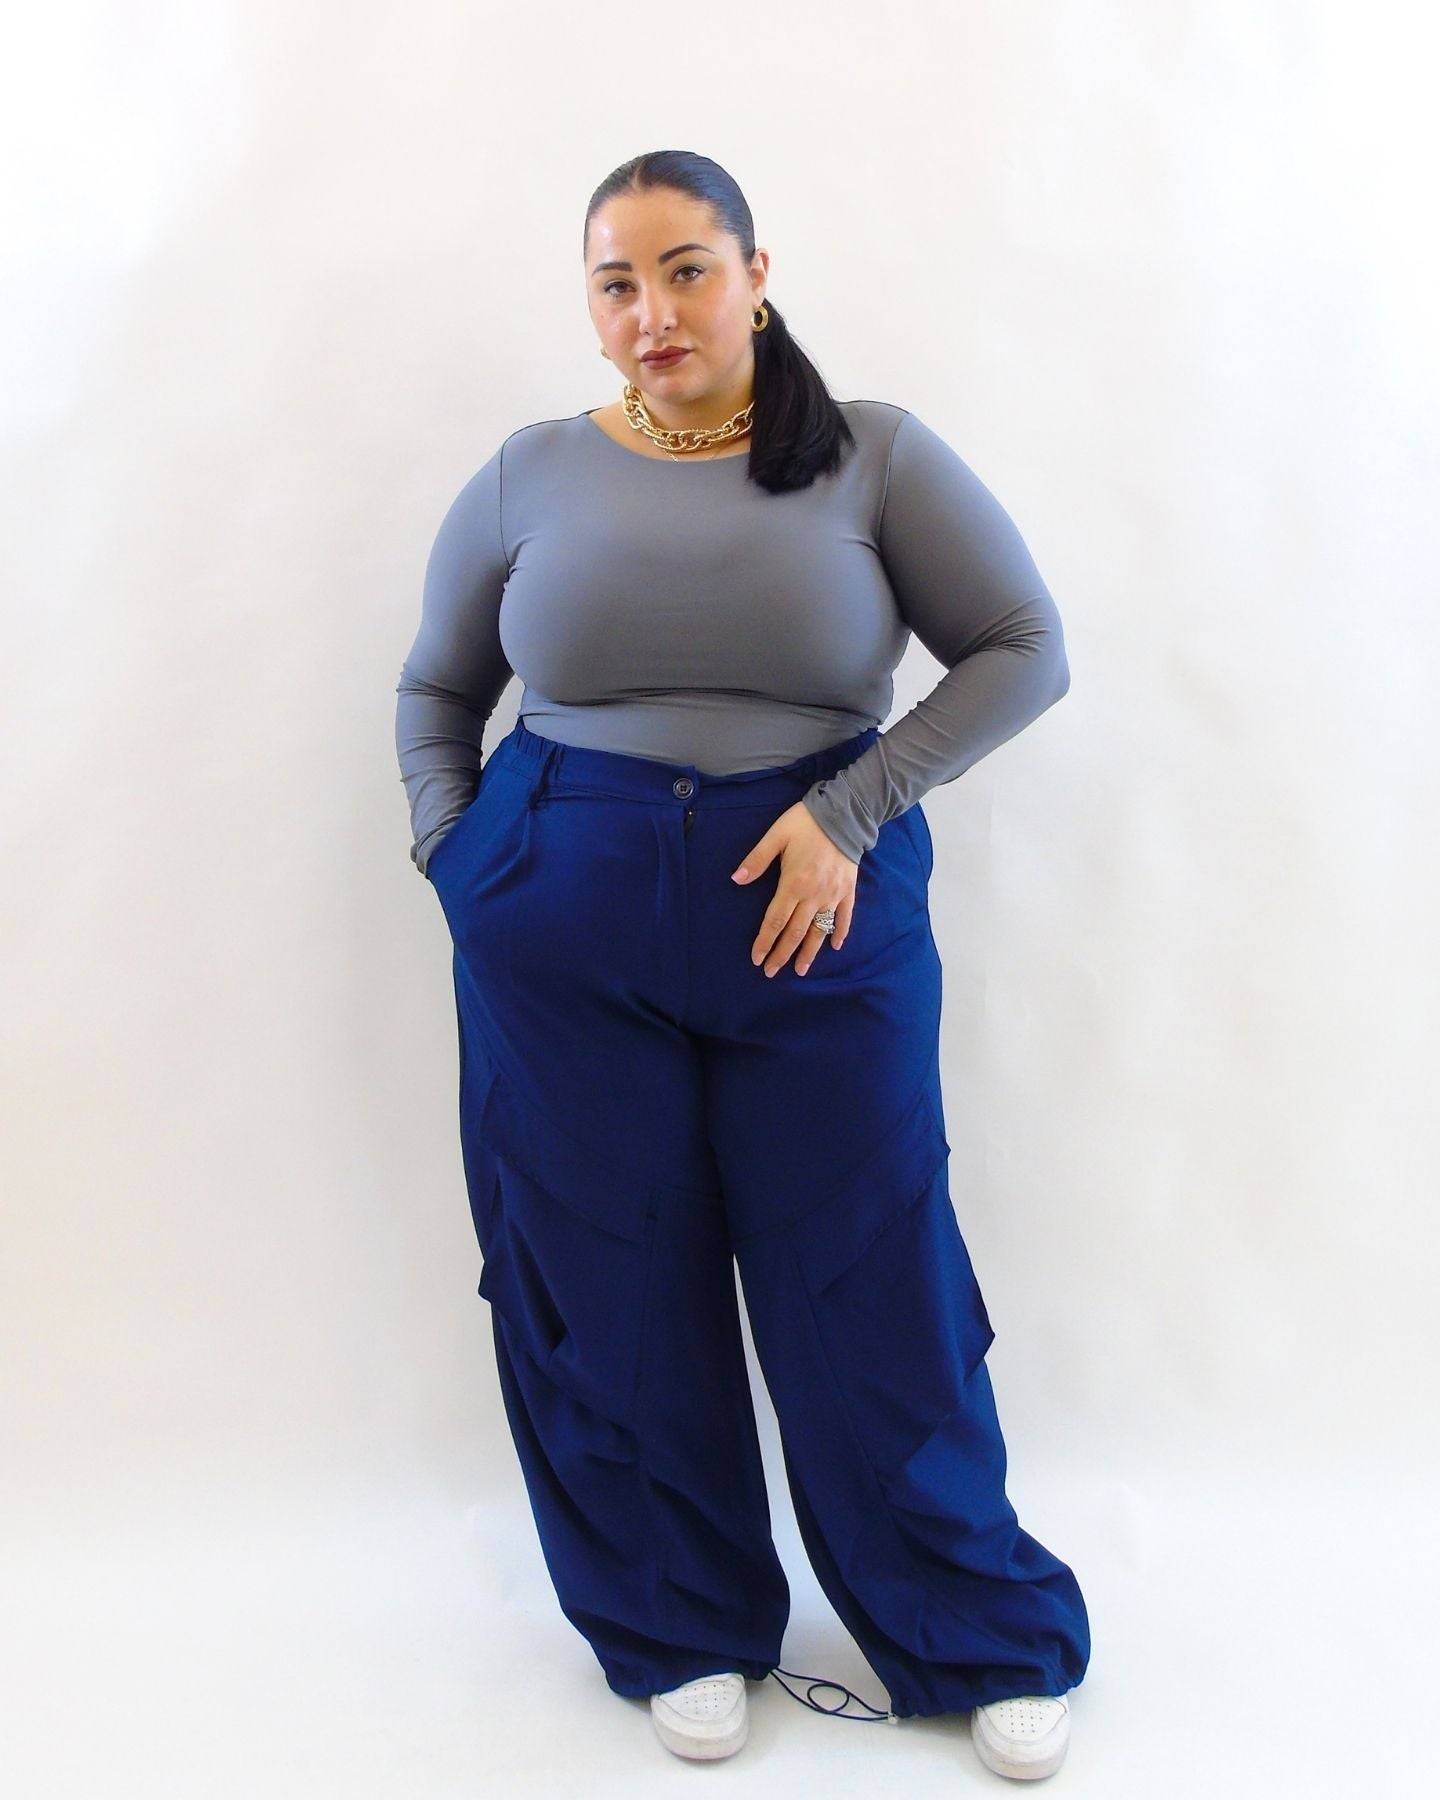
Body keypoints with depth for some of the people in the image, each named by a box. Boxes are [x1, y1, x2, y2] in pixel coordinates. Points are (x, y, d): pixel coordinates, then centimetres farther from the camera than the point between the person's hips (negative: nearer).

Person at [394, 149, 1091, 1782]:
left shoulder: (875, 456, 0)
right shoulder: (531, 477, 6)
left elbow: (1023, 648, -1)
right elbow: (436, 688, 18)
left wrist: (850, 810, -11)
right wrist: (450, 851, 3)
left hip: (817, 916, -2)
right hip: (560, 932, 2)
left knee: (870, 1286, 4)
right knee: (610, 1293, 9)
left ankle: (989, 1642, 27)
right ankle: (685, 1632, 32)